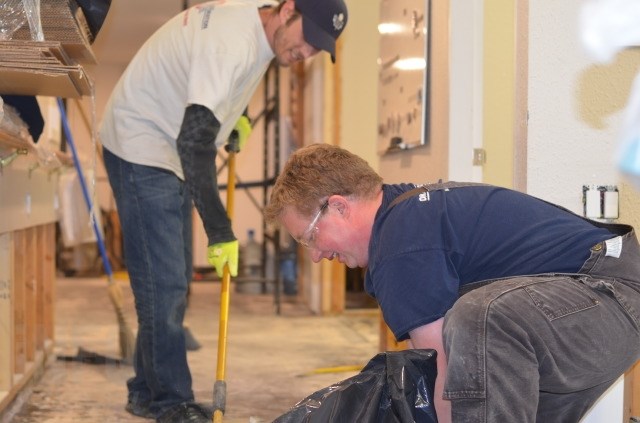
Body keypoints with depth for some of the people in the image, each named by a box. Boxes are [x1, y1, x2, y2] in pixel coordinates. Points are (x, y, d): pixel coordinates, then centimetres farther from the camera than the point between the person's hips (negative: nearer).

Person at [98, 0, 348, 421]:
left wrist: (235, 114, 8)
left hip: (171, 150, 10)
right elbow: (194, 140, -36)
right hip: (140, 144, -10)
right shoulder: (233, 43, -31)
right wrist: (220, 231, -35)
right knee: (163, 280, -10)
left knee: (174, 278, 12)